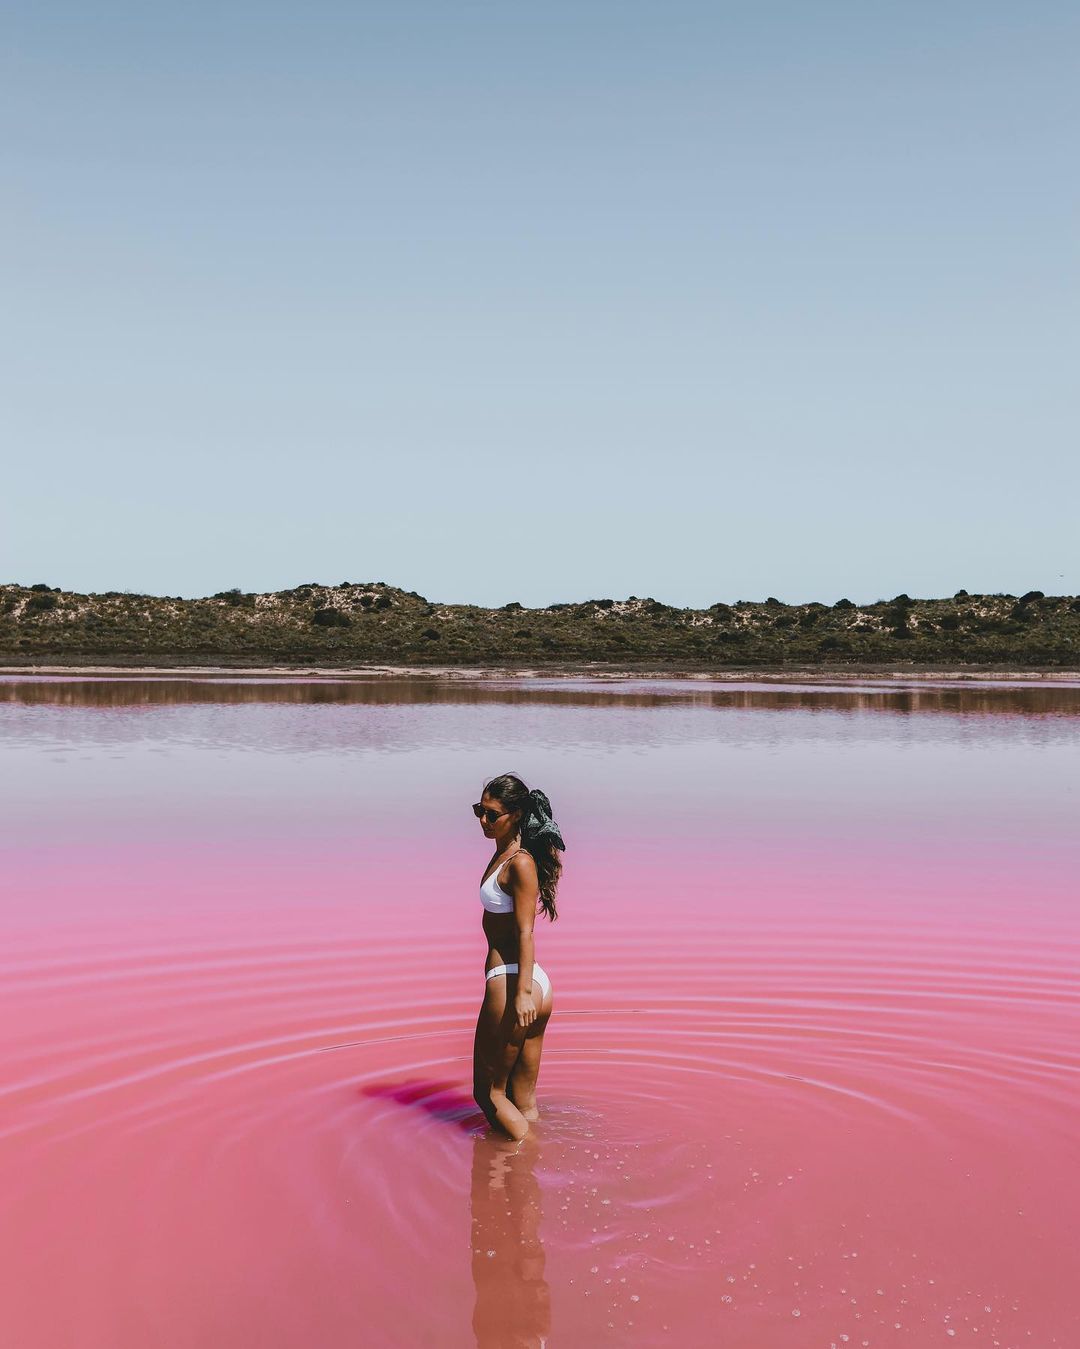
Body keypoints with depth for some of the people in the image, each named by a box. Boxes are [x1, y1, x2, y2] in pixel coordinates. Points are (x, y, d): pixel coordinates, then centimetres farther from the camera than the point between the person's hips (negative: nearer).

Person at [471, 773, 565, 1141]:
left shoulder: (520, 863, -14)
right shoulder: (504, 854, 14)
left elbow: (525, 932, -20)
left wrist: (523, 993, -24)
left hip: (510, 982, -10)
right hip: (537, 984, 10)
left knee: (489, 1090, 4)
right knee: (523, 1104, 13)